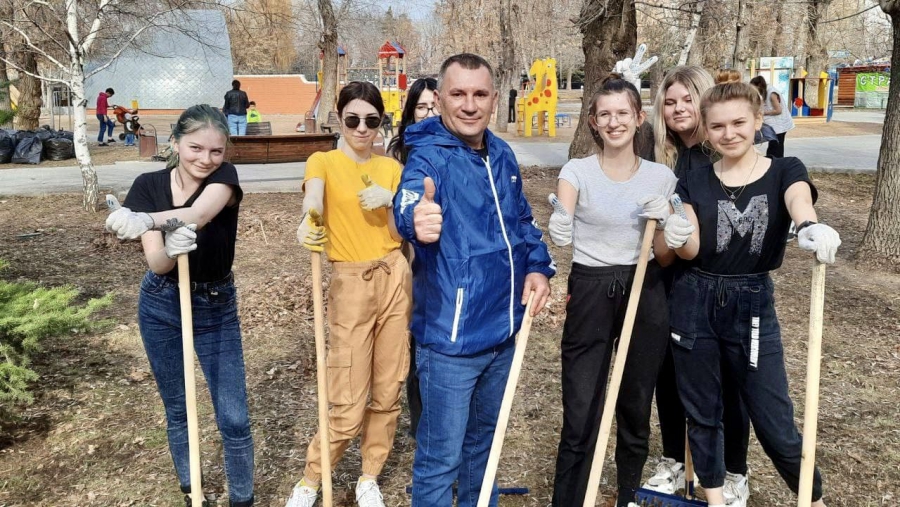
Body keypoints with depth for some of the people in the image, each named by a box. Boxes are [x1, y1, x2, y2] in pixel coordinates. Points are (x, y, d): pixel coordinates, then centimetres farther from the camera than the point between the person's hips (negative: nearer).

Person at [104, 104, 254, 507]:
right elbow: (156, 263, -20)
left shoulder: (225, 177, -17)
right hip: (159, 307, 2)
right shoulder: (148, 186, -11)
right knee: (176, 410, 16)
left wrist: (145, 221, -58)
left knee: (234, 418, -1)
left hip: (216, 308, -2)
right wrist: (170, 248, -44)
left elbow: (198, 215, -39)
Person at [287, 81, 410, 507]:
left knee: (388, 392, 9)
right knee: (348, 407, -4)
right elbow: (313, 199, -26)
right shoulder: (323, 162, -2)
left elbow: (399, 234, 5)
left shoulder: (390, 168, 9)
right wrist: (308, 225, -48)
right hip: (351, 284, -4)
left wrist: (390, 202, -14)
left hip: (395, 279, 4)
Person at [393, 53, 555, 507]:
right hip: (451, 336, -7)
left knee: (484, 437, 26)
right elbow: (409, 199, -39)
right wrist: (417, 217, -63)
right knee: (440, 457, 5)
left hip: (502, 329, 7)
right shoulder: (429, 156, -17)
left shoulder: (502, 156, 5)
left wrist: (537, 266, 2)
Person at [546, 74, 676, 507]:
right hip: (589, 293, -2)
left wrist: (660, 225, -14)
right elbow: (559, 235, -19)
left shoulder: (661, 176, 4)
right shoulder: (577, 171, -3)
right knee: (580, 412, -2)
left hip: (644, 295, 2)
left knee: (636, 407, 13)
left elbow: (665, 258, 4)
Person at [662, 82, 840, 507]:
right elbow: (691, 250, -6)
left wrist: (811, 228, -49)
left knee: (775, 423, 4)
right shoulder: (693, 183, 1)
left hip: (754, 306, -1)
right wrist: (677, 237, -31)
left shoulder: (785, 171, -3)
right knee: (702, 412, 13)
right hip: (695, 304, 2)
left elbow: (799, 203, -26)